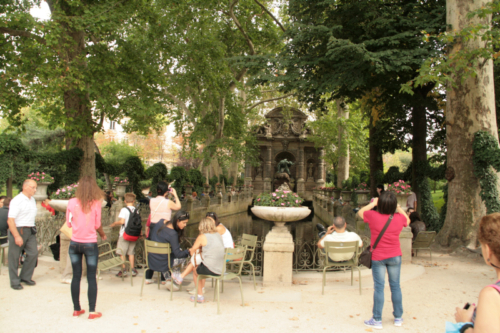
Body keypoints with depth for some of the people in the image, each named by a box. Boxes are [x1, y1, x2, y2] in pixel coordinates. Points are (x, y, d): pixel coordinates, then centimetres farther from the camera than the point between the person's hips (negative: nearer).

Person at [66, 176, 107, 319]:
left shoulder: (72, 202, -4)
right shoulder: (95, 203, -9)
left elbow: (68, 223, 3)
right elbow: (97, 225, -6)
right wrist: (103, 235, 13)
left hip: (75, 243, 2)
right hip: (90, 244, -2)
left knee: (76, 276, 12)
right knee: (91, 278, 6)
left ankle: (76, 309, 21)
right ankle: (92, 311, 8)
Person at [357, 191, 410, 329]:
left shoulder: (373, 216, -18)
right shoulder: (399, 218, -11)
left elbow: (360, 212, 3)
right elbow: (407, 220, 14)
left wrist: (372, 204, 8)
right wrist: (398, 208, 11)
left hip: (378, 257, -2)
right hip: (395, 256, 2)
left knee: (379, 288, 4)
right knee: (395, 286, 13)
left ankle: (377, 320, 11)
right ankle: (398, 318, 25)